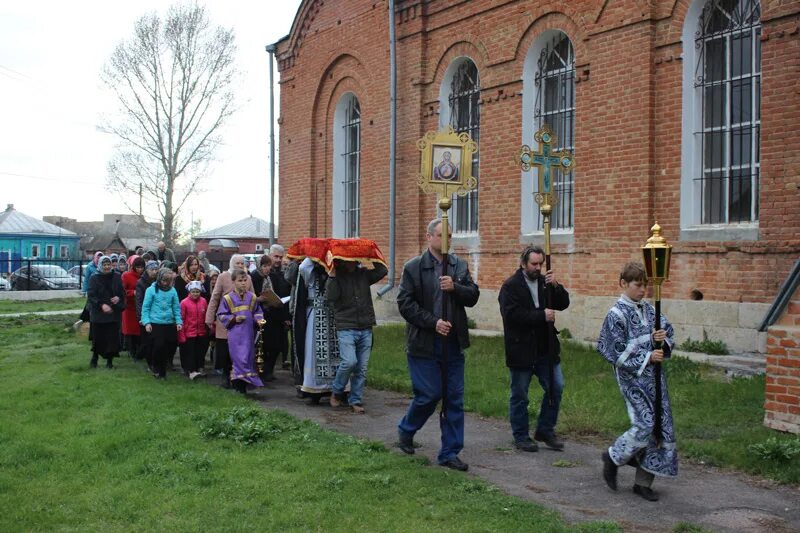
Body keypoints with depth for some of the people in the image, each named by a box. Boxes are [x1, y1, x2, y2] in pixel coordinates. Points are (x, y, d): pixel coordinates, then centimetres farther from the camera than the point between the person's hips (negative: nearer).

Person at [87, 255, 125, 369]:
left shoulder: (117, 277, 3)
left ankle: (110, 360, 15)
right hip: (98, 313, -1)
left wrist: (118, 298, -14)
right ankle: (94, 357, 25)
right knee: (98, 337, 3)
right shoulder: (94, 278, -3)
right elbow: (91, 296, -8)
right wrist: (101, 305, -23)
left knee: (112, 337, 1)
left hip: (114, 312, 2)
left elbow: (122, 292, 9)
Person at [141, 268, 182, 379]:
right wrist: (146, 322, -7)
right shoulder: (151, 290, -2)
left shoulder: (172, 291, 5)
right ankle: (156, 369, 14)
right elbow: (145, 307, -1)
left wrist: (178, 321, 0)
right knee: (159, 346, -9)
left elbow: (176, 307, 9)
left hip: (170, 324, 3)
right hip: (156, 323, -3)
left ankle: (162, 372, 17)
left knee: (170, 347, 1)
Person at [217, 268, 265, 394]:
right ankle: (238, 383, 0)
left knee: (248, 357, 6)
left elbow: (257, 312, 13)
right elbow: (221, 315, 0)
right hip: (235, 334, -3)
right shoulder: (228, 298, -2)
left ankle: (244, 383, 15)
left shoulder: (252, 297, 7)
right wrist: (234, 319, -13)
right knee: (238, 358, -5)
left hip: (248, 333, 3)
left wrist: (259, 319, -6)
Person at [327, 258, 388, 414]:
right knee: (349, 361, -18)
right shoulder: (337, 276, -1)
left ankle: (355, 401, 13)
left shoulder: (363, 274, 10)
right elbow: (330, 296, -15)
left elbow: (382, 271, -1)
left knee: (362, 368, 3)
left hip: (365, 329, 4)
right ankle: (336, 391, 7)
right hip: (346, 328, -4)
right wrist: (332, 274, -18)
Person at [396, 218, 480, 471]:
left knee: (454, 399, 5)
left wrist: (455, 288, -16)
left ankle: (449, 453, 14)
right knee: (429, 394, -2)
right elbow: (405, 303, -10)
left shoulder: (460, 266, 8)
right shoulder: (413, 267, -5)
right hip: (424, 343, -4)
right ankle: (406, 430, 28)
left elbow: (473, 296, 3)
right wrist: (433, 322, -16)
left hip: (453, 343, 5)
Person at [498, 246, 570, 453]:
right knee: (519, 395, 5)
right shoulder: (511, 286, -9)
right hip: (521, 349, -5)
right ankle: (521, 436, 17)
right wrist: (542, 316, -20)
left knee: (556, 387, 4)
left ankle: (545, 430, 18)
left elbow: (563, 304, 4)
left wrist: (556, 286, -13)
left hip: (545, 348, 5)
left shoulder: (544, 281, 9)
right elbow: (512, 314, -21)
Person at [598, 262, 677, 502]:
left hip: (654, 376, 7)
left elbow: (668, 329, 15)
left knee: (661, 426, 4)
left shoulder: (648, 309, 9)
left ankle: (643, 481, 14)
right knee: (645, 425, -13)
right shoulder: (617, 315, -9)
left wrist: (664, 338, -7)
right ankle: (613, 457, 15)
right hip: (633, 377, -7)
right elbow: (618, 353, -12)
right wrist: (647, 358, -15)